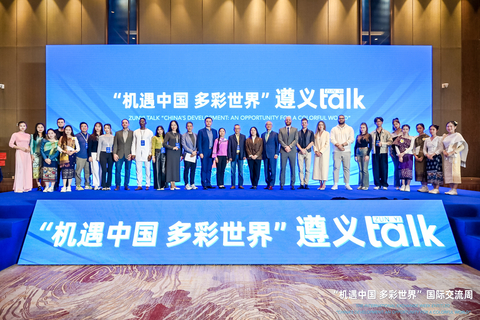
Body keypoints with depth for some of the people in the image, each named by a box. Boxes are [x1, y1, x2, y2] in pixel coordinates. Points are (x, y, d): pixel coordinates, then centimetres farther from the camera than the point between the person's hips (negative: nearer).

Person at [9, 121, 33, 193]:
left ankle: (26, 187, 9)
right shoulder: (15, 134, 1)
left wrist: (29, 149, 1)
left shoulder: (28, 135, 15)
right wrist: (20, 148, -14)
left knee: (28, 170, 2)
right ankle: (18, 188, -3)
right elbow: (10, 144, -4)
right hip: (19, 153, -5)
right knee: (20, 169, -8)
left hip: (27, 154, 5)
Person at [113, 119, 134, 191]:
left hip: (128, 155, -1)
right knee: (118, 170, -3)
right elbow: (115, 144, 8)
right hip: (119, 155, 1)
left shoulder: (132, 133, 8)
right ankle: (117, 185, 6)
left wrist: (132, 154, -7)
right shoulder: (117, 133, 13)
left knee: (127, 170, 2)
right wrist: (114, 153, -4)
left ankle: (126, 185, 11)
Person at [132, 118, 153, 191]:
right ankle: (139, 185, 3)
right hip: (138, 154, 2)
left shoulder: (150, 132, 8)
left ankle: (147, 185, 3)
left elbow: (151, 143, 3)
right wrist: (133, 153, 2)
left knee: (147, 170, -3)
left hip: (147, 153, -2)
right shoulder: (135, 132, 14)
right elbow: (133, 143, 12)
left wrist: (150, 153, -7)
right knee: (138, 170, -1)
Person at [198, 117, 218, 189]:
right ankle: (204, 185, 4)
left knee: (209, 169, 8)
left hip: (212, 153, 4)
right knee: (204, 169, -2)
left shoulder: (214, 131, 13)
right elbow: (199, 143, -3)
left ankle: (208, 184, 14)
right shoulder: (201, 131, 0)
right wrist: (200, 153, -11)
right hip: (204, 153, -4)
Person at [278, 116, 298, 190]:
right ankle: (282, 184, 0)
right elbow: (280, 140, 1)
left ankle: (292, 184, 6)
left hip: (292, 151, 0)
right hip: (283, 151, 0)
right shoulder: (281, 130, 13)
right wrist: (285, 146, -12)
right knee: (282, 168, -3)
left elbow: (296, 140, 1)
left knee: (292, 168, 1)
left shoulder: (295, 129, 12)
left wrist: (289, 146, -12)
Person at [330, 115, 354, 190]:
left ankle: (347, 184, 7)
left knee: (347, 168, 1)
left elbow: (351, 139, -1)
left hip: (347, 151, 0)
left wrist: (343, 144, -13)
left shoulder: (350, 128, 10)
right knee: (336, 167, -4)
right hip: (337, 151, 0)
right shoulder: (334, 129, 11)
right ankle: (335, 184, -2)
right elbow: (332, 139, -1)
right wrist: (338, 145, -16)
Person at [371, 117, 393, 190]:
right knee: (375, 169, -1)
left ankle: (384, 184, 5)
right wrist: (371, 148, -6)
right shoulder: (372, 133, 14)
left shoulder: (386, 133, 10)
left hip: (383, 152, -1)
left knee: (384, 169, -3)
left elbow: (390, 142, 2)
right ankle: (377, 184, 6)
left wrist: (382, 143, -10)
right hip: (375, 153, 1)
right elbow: (370, 143, 12)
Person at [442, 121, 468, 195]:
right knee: (448, 172, 2)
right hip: (446, 157, 5)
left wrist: (452, 152, -16)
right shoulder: (445, 136, 14)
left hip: (454, 156, -5)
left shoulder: (457, 135, -1)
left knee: (454, 172, -7)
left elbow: (462, 146, -7)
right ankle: (451, 189, 7)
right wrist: (444, 151, -4)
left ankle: (454, 190, -7)